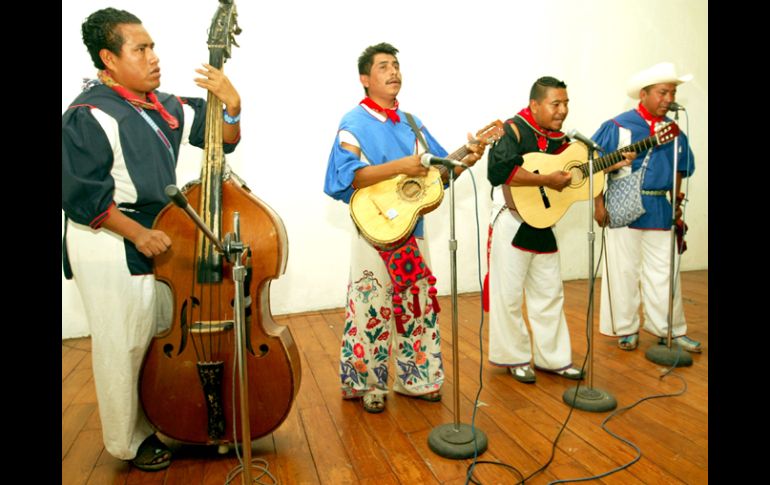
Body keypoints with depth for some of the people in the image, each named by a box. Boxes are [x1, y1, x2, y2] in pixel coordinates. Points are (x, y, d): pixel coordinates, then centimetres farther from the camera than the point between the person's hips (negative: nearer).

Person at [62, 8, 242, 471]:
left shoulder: (164, 106, 8)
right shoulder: (89, 115, -13)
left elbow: (221, 138, 9)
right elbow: (83, 195, -17)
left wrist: (232, 105, -10)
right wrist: (138, 234, -19)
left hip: (159, 240, 7)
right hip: (110, 249, -7)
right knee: (124, 347, 4)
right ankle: (131, 441, 26)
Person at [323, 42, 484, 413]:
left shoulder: (411, 124, 13)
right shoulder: (354, 124, -6)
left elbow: (439, 170, 11)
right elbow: (347, 176, -21)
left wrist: (464, 161, -8)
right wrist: (400, 165, -27)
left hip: (412, 228, 7)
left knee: (418, 305, 12)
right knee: (372, 308, 0)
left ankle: (413, 378, 28)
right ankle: (367, 385, 19)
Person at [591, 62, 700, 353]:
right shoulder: (619, 126, -8)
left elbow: (678, 170, 18)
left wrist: (676, 203, 12)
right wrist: (599, 203, -11)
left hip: (660, 208, 5)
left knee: (663, 271, 11)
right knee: (625, 270, 5)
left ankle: (670, 329, 24)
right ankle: (626, 329, 19)